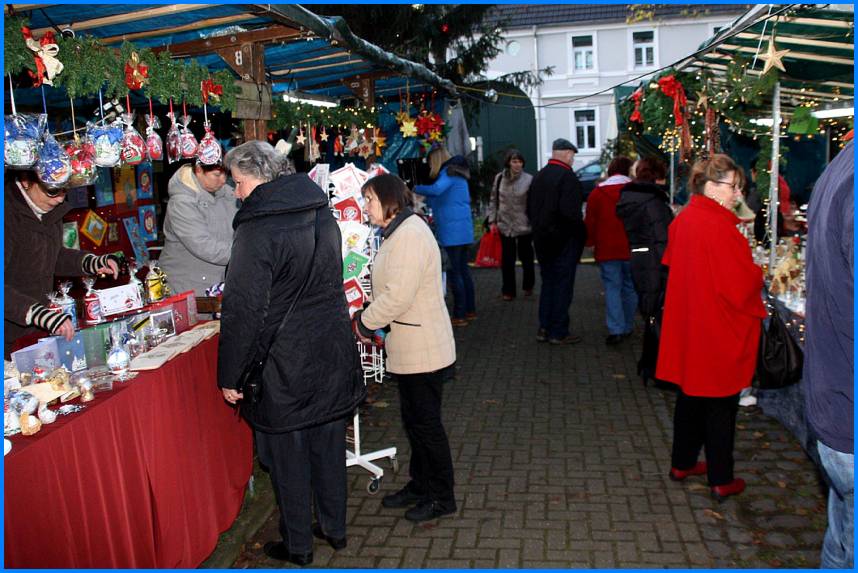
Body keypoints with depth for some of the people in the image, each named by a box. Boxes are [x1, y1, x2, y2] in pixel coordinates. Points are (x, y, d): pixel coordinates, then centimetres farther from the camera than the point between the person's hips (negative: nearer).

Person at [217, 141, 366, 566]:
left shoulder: (257, 231, -19)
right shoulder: (322, 214, 4)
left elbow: (242, 311, -20)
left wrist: (229, 376, -11)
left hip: (285, 366, -7)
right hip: (333, 356, 7)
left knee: (287, 455, 10)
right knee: (328, 447, 19)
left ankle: (297, 546, 25)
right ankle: (334, 528, 34)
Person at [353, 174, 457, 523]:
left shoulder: (410, 235, -21)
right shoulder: (398, 233, 14)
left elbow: (397, 296, -27)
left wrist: (364, 323, -13)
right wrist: (367, 318, 6)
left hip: (422, 352, -10)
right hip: (409, 350, 10)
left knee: (426, 423, 2)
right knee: (414, 421, 19)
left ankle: (442, 497, 17)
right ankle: (420, 486, 34)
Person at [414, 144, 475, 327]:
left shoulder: (448, 173, -10)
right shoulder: (457, 173, 19)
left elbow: (436, 190, -29)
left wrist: (416, 188, -13)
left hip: (452, 231, -10)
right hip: (464, 229, 10)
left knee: (454, 272, -5)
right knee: (463, 269, 15)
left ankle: (459, 315, -3)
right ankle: (470, 310, 23)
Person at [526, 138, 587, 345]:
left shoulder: (539, 176, 9)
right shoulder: (567, 177, -16)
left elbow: (530, 209, 13)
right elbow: (570, 211, -25)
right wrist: (580, 230, -11)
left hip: (542, 240, 7)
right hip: (564, 241, -7)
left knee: (548, 282, 16)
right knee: (563, 285, 0)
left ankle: (544, 328, 18)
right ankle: (559, 333, 5)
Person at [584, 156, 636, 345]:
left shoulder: (597, 193, 0)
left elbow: (590, 222, 2)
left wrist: (590, 243, 14)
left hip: (607, 250, -1)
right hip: (631, 249, 1)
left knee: (612, 288, 1)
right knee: (630, 287, 13)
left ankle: (616, 329, -9)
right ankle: (627, 327, 22)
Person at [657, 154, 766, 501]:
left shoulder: (683, 220, 3)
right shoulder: (719, 226, -23)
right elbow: (742, 284, -22)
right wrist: (759, 274, 1)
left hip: (687, 327, 8)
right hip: (720, 332, -8)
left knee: (691, 395, 20)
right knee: (721, 405, 6)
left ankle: (682, 463, 33)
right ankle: (721, 481, 19)